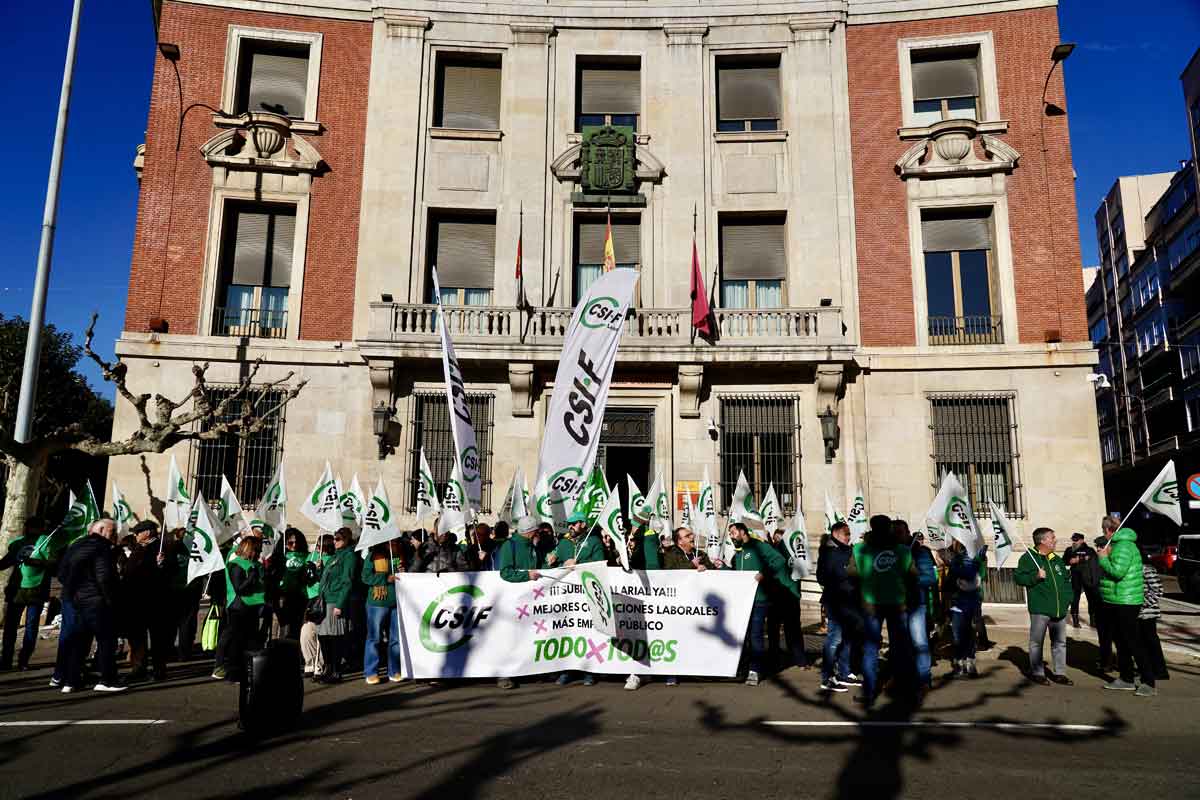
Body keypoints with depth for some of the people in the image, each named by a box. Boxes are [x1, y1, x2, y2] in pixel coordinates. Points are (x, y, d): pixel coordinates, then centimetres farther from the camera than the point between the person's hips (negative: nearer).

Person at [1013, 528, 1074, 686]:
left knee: (1060, 642, 12)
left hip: (1059, 610, 7)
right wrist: (1036, 576, -21)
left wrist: (1069, 598, 13)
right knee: (1037, 642, 0)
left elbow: (1067, 579, 24)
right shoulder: (1028, 557, -5)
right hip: (1039, 609, -7)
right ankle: (1037, 673, 10)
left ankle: (1059, 673, 22)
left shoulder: (1056, 559, 16)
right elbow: (1018, 577, -11)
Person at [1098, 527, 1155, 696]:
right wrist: (1105, 556, 5)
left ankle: (1148, 683, 0)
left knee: (1133, 642, -6)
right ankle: (1126, 679, 25)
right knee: (1120, 642, 16)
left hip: (1126, 603, -11)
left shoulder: (1124, 546, -18)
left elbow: (1117, 572, -26)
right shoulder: (1116, 544, 13)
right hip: (1114, 602, 11)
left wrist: (1103, 558, -12)